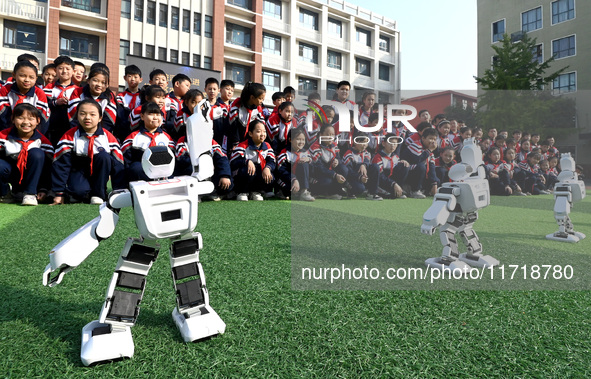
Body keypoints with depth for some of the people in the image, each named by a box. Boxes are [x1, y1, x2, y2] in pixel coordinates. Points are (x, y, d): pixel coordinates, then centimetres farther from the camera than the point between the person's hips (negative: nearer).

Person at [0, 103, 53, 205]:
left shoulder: (42, 141, -10)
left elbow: (48, 167, -8)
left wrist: (43, 189, -16)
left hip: (31, 177, 0)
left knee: (37, 153, -26)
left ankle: (30, 194, -21)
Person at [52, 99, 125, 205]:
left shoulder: (108, 137, -9)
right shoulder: (70, 136, -9)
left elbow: (118, 166, -9)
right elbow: (60, 165, -9)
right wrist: (59, 193, -12)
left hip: (99, 172, 2)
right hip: (78, 171, -1)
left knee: (104, 156, -29)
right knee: (78, 190, -35)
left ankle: (98, 194, -18)